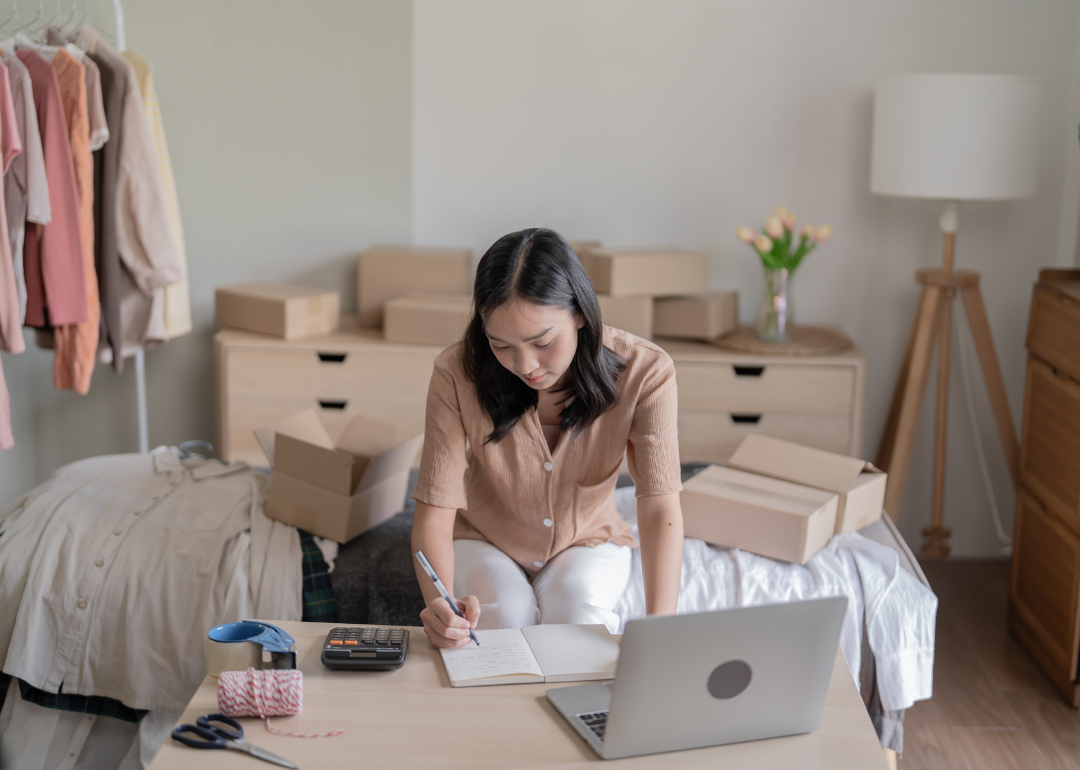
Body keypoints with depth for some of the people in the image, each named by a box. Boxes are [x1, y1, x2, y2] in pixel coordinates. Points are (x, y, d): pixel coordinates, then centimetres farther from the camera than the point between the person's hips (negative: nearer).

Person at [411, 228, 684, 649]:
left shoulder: (643, 372, -26)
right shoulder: (457, 373, -27)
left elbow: (660, 507, -30)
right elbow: (435, 508, -27)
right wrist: (439, 601, -48)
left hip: (588, 541, 0)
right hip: (483, 540, 0)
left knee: (577, 610, -30)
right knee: (507, 612, -29)